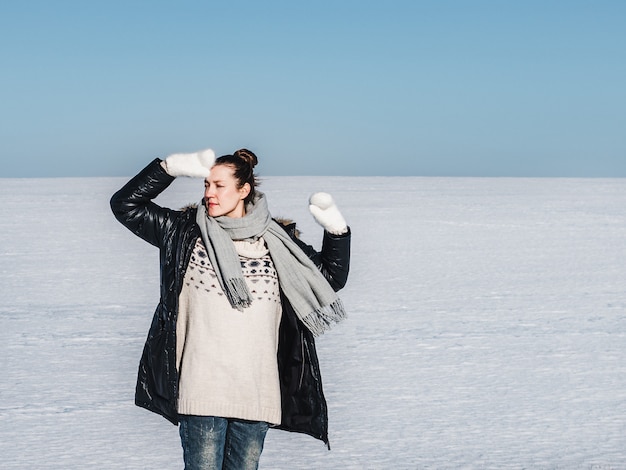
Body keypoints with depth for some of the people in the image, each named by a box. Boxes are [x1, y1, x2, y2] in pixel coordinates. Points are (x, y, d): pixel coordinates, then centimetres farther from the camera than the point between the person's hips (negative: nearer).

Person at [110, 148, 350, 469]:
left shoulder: (277, 243, 9)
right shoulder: (186, 232, 6)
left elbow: (331, 277, 17)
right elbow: (125, 205, 4)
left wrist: (336, 229, 1)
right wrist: (170, 168, -5)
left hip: (256, 393, 2)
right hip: (202, 390, -2)